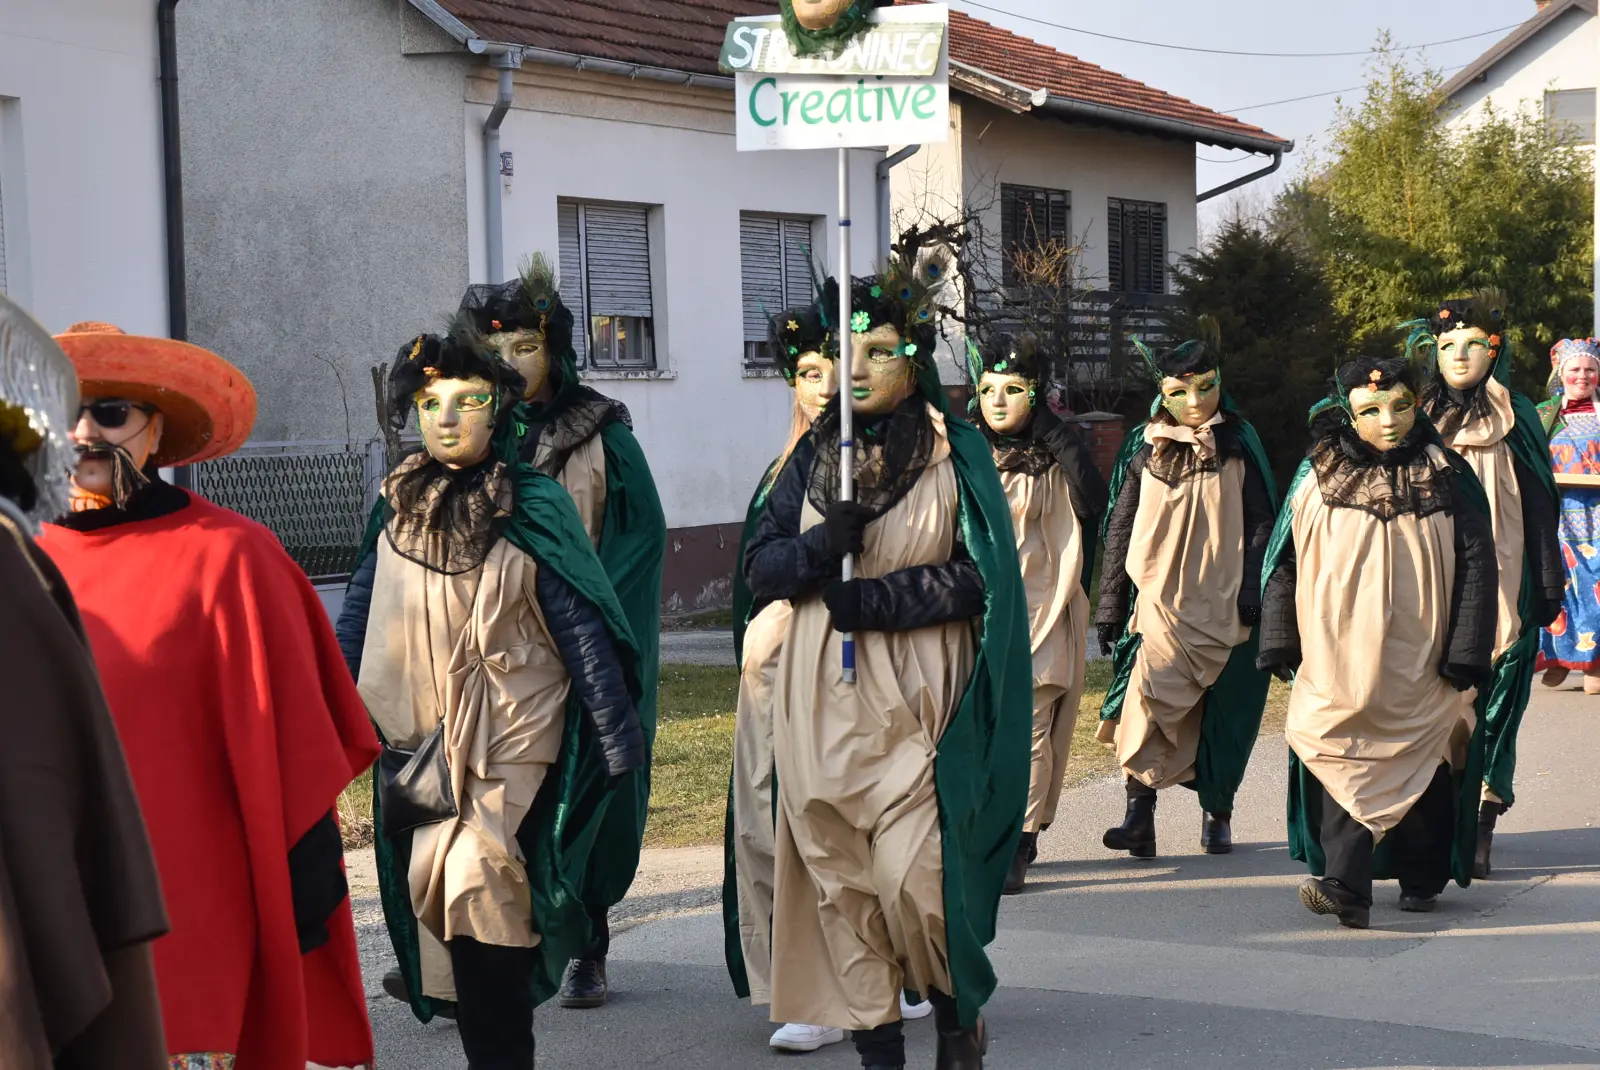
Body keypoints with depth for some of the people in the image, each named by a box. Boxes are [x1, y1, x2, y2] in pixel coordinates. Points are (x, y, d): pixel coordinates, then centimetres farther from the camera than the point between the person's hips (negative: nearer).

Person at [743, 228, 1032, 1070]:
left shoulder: (955, 456, 0)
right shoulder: (816, 455, 10)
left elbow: (978, 576, -6)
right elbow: (761, 567, 7)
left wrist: (875, 599, -15)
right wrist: (821, 547, -13)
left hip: (916, 703, -4)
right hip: (822, 703, 4)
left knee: (914, 875, -10)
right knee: (840, 875, 2)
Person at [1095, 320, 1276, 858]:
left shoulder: (1239, 445, 4)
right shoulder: (1144, 448, 5)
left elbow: (1261, 522, 4)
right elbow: (1119, 527, 10)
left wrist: (1254, 592, -6)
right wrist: (1109, 605, 8)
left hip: (1223, 606, 0)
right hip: (1159, 603, 0)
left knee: (1223, 714, 6)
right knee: (1152, 698, -18)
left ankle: (1217, 812, 22)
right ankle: (1139, 814, -20)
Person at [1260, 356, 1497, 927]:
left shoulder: (1446, 479, 0)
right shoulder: (1320, 476, 2)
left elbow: (1476, 568, 0)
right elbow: (1284, 562, 7)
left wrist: (1466, 656, -5)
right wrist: (1280, 644, 3)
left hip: (1419, 661, 0)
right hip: (1339, 660, 0)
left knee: (1425, 762, 9)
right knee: (1343, 761, -11)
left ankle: (1422, 879, 26)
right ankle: (1345, 887, -17)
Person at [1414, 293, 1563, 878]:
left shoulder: (1516, 419, 5)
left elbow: (1540, 505, 4)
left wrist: (1547, 587, -1)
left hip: (1499, 586, -1)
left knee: (1489, 704, -4)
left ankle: (1479, 834, -2)